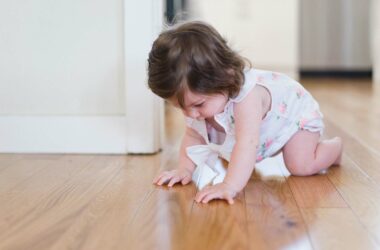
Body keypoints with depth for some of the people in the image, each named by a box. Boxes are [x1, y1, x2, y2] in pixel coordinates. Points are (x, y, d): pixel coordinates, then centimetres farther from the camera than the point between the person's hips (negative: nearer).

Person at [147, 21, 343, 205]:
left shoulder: (247, 95, -49)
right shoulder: (199, 96, -25)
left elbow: (247, 144, -56)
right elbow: (193, 136, -13)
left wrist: (230, 186, -66)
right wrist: (185, 169, -27)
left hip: (296, 111, -6)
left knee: (301, 166, -19)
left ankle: (334, 146, 12)